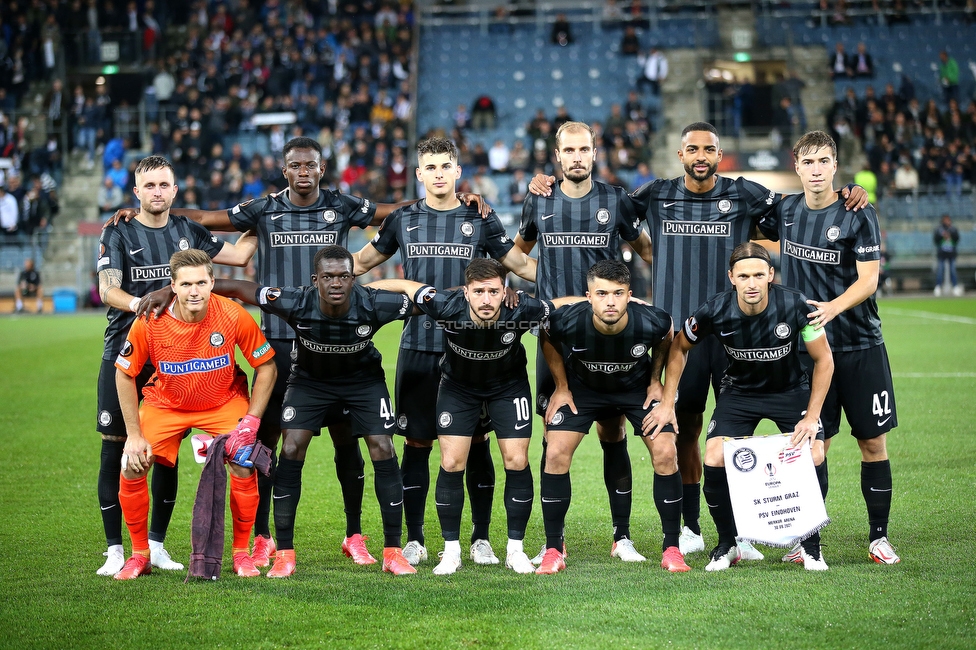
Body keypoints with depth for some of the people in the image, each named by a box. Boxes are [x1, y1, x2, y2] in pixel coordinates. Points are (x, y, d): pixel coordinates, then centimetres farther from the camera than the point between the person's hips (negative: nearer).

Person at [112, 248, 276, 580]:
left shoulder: (233, 316, -25)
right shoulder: (149, 322, -24)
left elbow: (266, 367, -12)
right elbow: (124, 375, -9)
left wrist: (251, 422, -18)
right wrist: (134, 434, -11)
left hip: (224, 401, -1)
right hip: (165, 403, 1)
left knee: (243, 463, -19)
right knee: (132, 467, -13)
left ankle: (242, 553, 1)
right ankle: (140, 555, 7)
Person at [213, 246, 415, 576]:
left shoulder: (373, 305, -33)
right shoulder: (297, 303, -33)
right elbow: (236, 288, -23)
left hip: (363, 379, 0)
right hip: (310, 378, 0)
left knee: (383, 451, -10)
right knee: (290, 450, -13)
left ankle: (393, 551, 1)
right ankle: (284, 554, -3)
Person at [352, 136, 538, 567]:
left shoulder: (480, 220, 6)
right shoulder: (404, 220, 8)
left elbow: (521, 265, 12)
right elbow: (362, 262, 18)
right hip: (418, 349, 1)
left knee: (476, 442, 2)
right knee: (417, 443, 3)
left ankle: (481, 538, 14)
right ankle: (414, 540, 13)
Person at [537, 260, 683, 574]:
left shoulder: (652, 322, -33)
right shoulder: (568, 322, -34)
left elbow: (665, 340, -4)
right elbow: (549, 341, -7)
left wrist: (655, 381, -2)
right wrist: (562, 387, -4)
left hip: (637, 386, 0)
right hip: (582, 386, 0)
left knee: (665, 454, -13)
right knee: (556, 454, -13)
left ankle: (671, 549, 2)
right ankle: (553, 551, -1)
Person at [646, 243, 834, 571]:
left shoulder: (795, 305, -27)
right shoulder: (715, 311, -24)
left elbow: (824, 360, -13)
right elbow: (679, 347, -3)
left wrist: (812, 416, -16)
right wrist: (667, 402, -5)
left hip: (791, 390, -1)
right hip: (739, 391, 1)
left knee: (814, 456, -21)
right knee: (714, 460, -19)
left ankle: (810, 545, 2)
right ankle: (728, 544, 5)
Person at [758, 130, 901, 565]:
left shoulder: (859, 215, -6)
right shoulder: (784, 211, 5)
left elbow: (868, 280, -14)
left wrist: (833, 307, -29)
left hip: (861, 345, -2)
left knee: (873, 443, 1)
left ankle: (878, 537, 12)